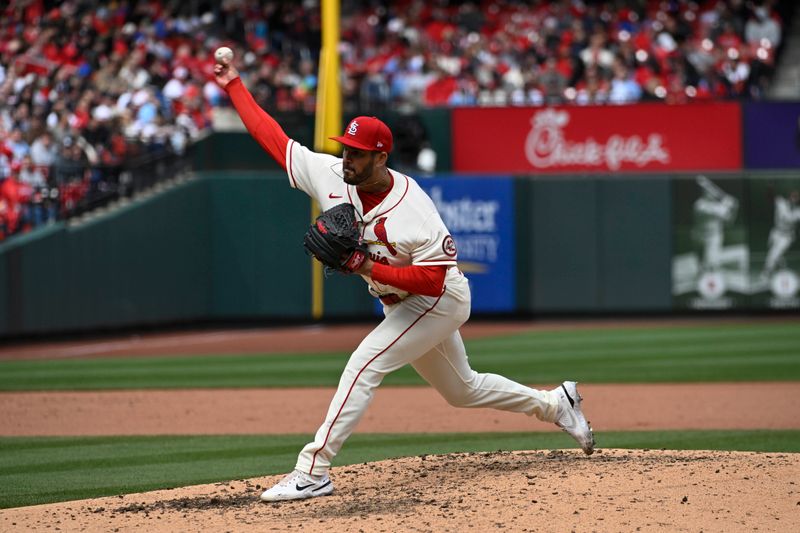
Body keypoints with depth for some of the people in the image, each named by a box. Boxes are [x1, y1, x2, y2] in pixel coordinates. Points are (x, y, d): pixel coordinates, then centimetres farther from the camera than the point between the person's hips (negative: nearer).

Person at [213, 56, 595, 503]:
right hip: (403, 305, 8)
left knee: (364, 366, -21)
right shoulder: (330, 176, -13)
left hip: (438, 301, -8)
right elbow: (272, 137, -9)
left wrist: (368, 268, -37)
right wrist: (234, 86, -13)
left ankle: (313, 471, -22)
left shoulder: (414, 211, -31)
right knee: (463, 390, 22)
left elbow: (432, 280, -31)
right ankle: (557, 404, 40)